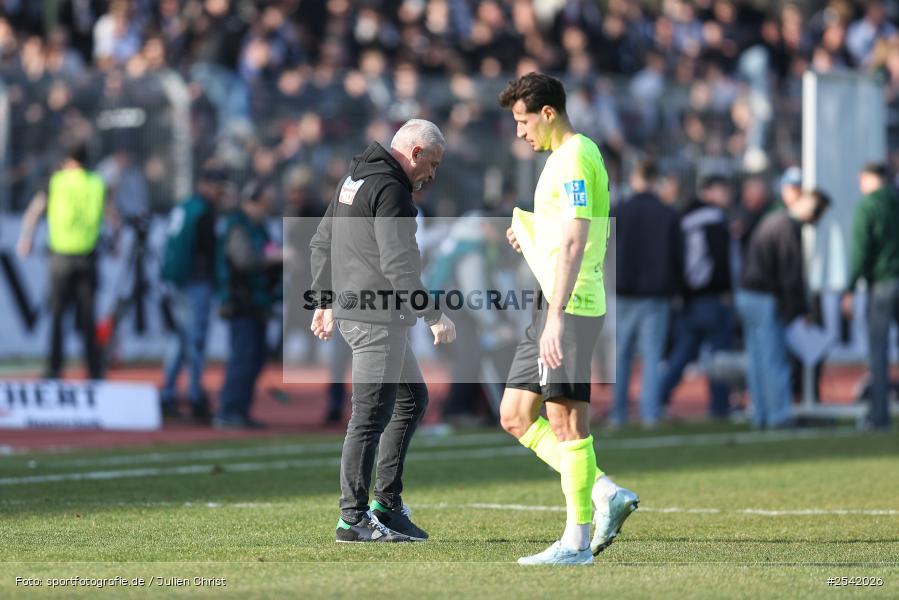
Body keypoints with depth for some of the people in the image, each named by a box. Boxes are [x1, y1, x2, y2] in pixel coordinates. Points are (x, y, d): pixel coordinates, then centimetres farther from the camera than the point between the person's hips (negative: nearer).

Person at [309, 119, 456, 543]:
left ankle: (386, 504, 16)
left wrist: (325, 302, 29)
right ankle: (353, 520, -5)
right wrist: (434, 316, -17)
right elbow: (398, 263, -22)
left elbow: (321, 243, 24)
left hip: (352, 308, 11)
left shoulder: (353, 180, 17)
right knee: (371, 417, -7)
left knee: (413, 398, 18)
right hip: (377, 317, -11)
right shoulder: (389, 190, -15)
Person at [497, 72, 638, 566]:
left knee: (565, 420, -7)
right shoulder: (562, 158, 19)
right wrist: (530, 236, 14)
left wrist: (556, 315, -27)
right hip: (553, 307, 11)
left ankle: (576, 542, -3)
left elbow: (574, 241, -22)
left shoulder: (574, 158, -13)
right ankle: (605, 495, 8)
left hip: (569, 307, -11)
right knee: (515, 417, 10)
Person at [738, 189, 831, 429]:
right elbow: (792, 272, -18)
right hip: (766, 299, -9)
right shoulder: (790, 228, -15)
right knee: (774, 360, -8)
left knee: (756, 359, 10)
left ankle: (761, 415, 13)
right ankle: (779, 416, -8)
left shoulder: (772, 220, 16)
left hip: (746, 294, 10)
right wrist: (800, 308, -15)